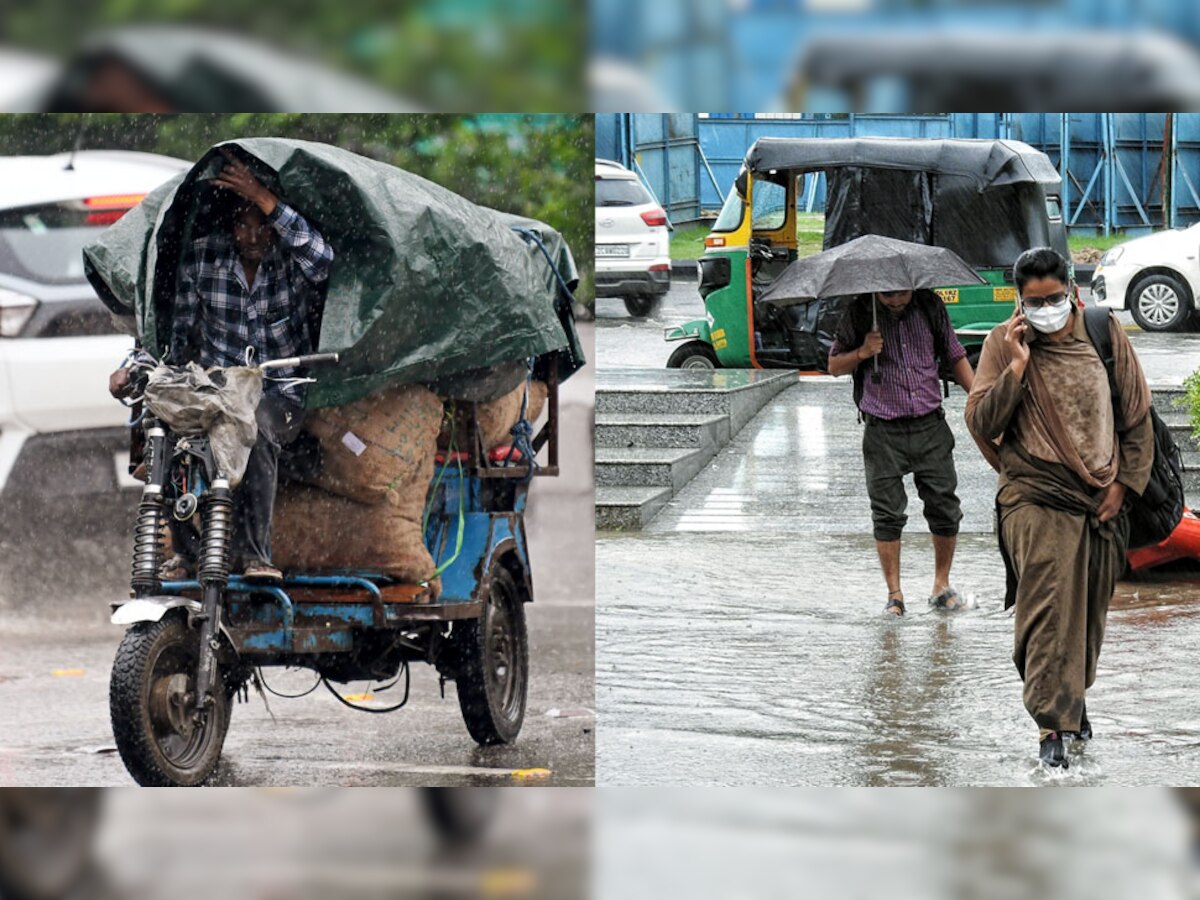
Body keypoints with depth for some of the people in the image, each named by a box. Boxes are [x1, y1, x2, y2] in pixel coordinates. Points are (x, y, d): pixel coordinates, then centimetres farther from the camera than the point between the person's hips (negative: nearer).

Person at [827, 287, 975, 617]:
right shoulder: (860, 313, -2)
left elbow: (955, 357, 15)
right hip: (883, 431, -2)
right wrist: (862, 353, -13)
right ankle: (894, 594, 8)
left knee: (945, 508, 1)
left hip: (930, 427, 2)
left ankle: (942, 586, 16)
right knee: (888, 515, -1)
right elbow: (834, 366, 6)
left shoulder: (930, 307, 3)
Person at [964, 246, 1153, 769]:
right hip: (1036, 499, -3)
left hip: (1101, 503, 3)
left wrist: (1124, 483, 3)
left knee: (1089, 608, 13)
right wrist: (1016, 367, -18)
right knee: (1050, 607, -15)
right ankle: (1052, 725, -14)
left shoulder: (1104, 333, 2)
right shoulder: (1003, 344, -3)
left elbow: (1138, 416, 9)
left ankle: (1073, 698, 34)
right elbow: (981, 422, -8)